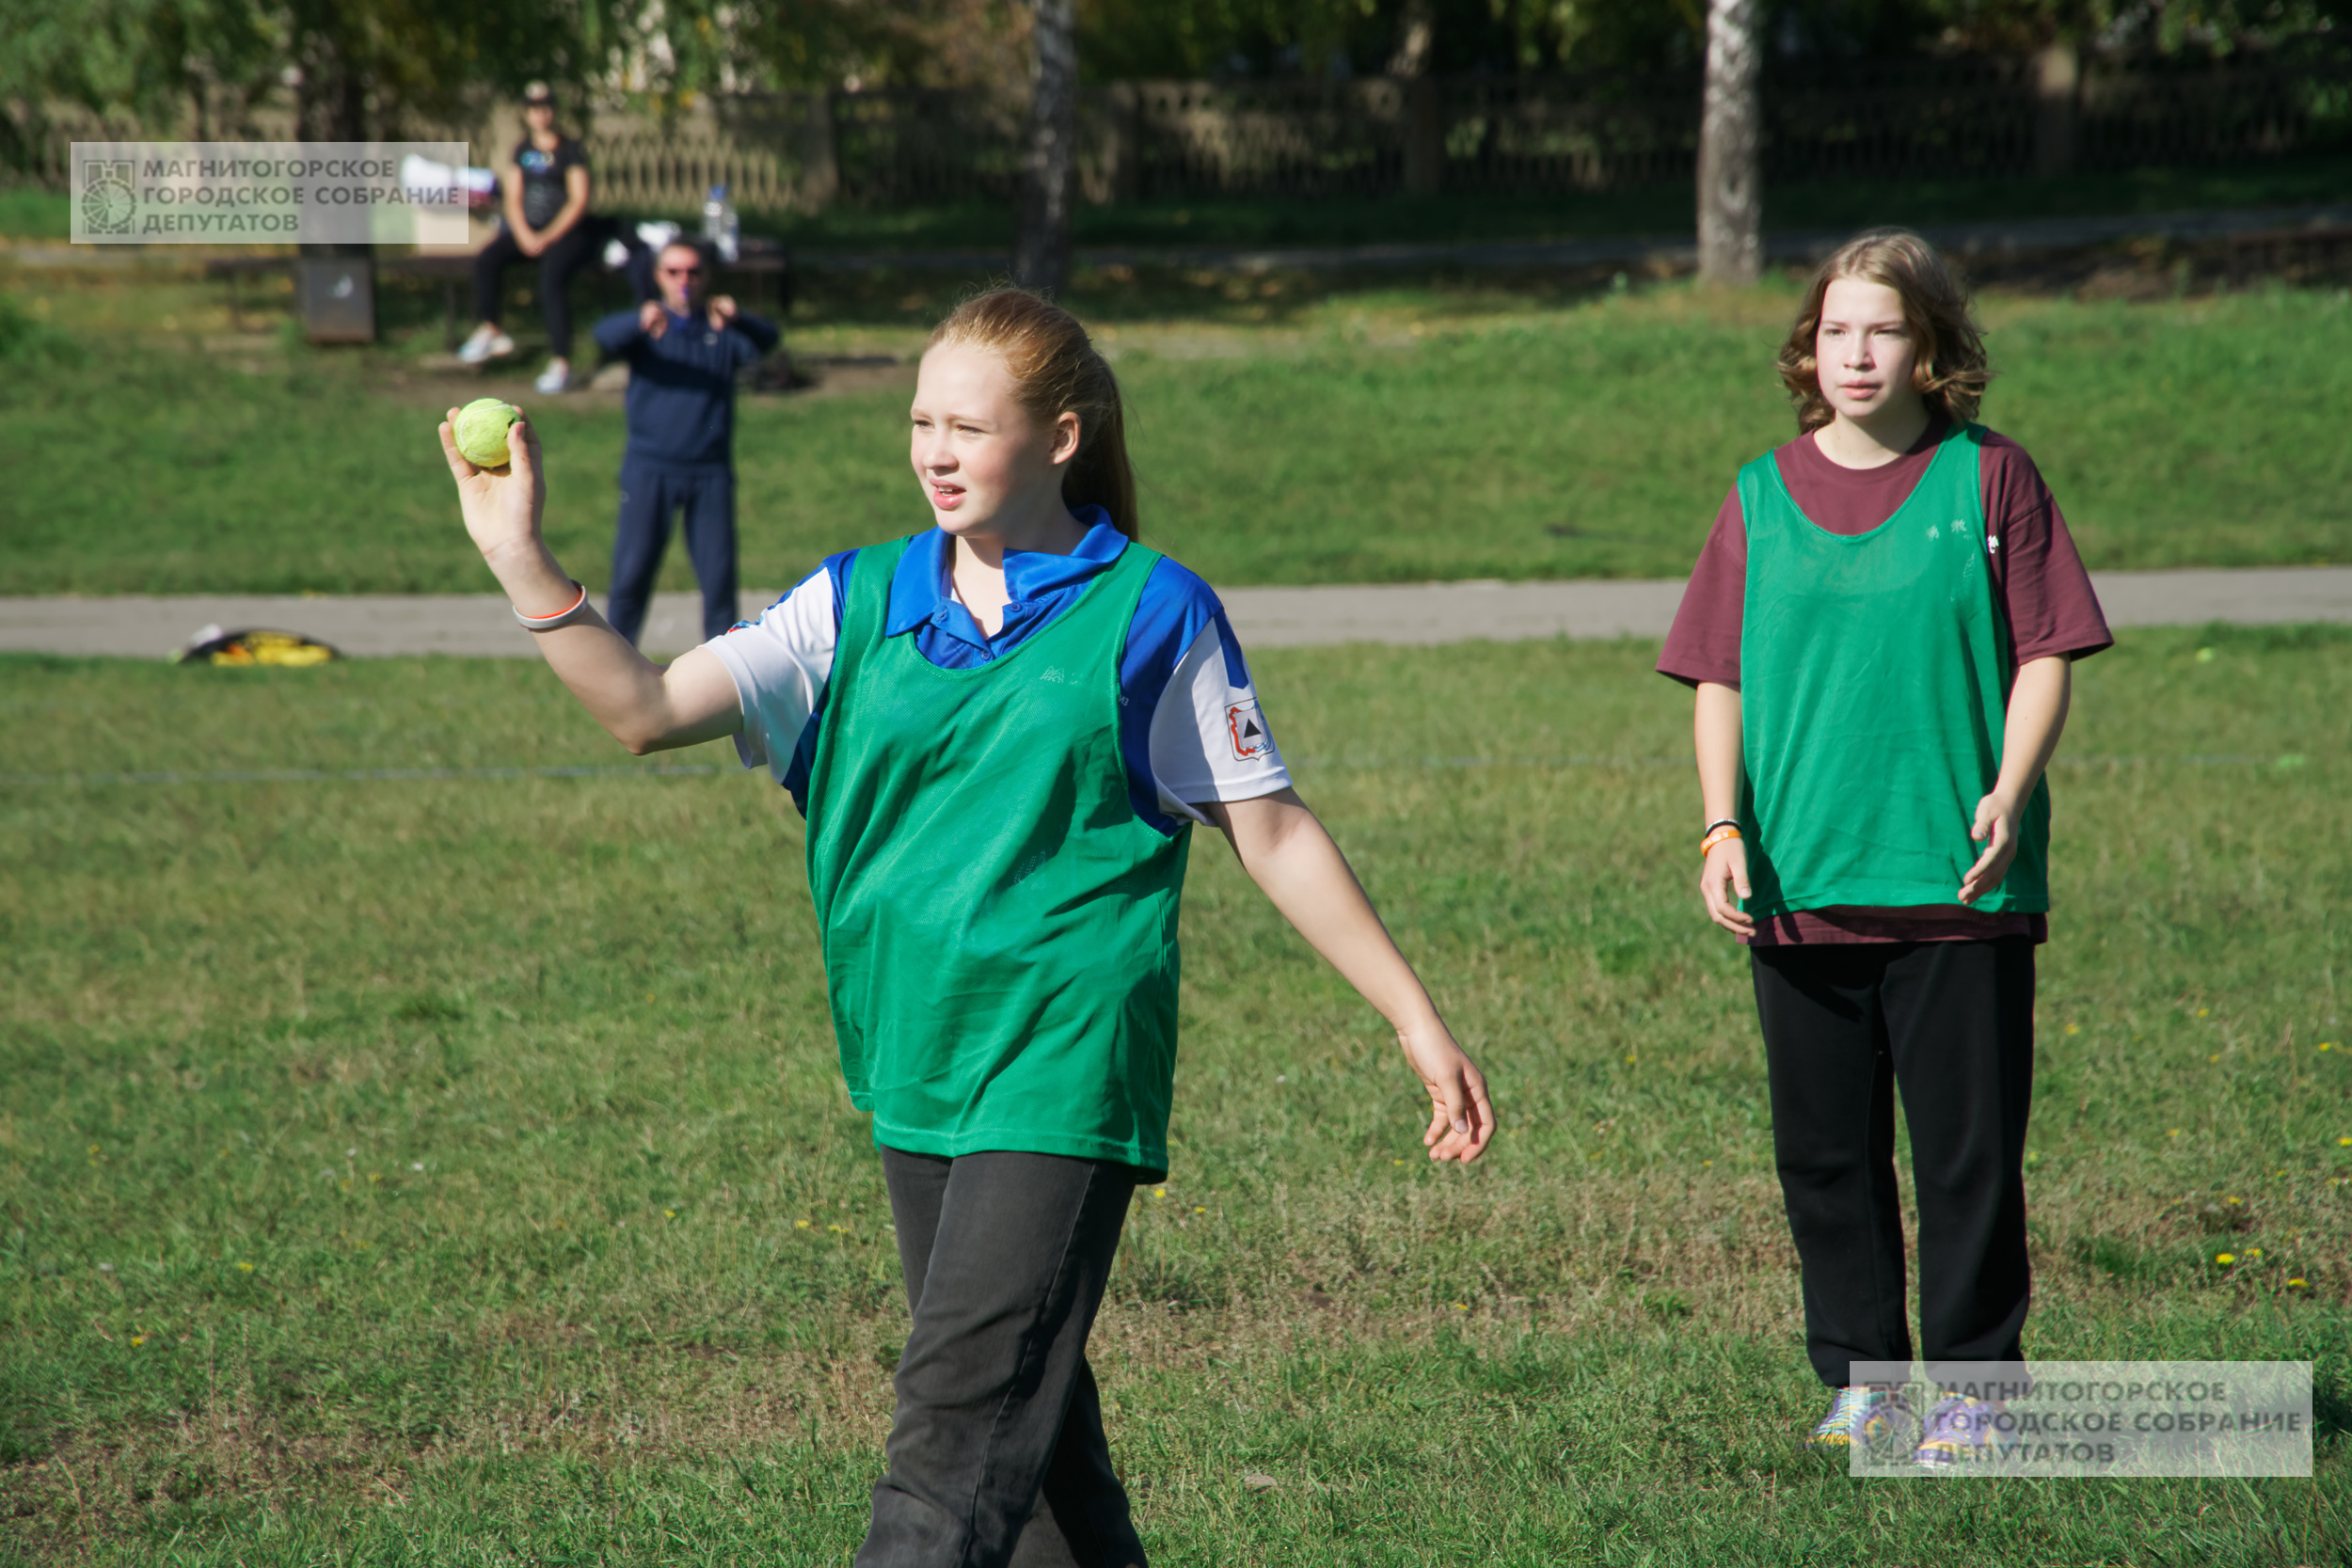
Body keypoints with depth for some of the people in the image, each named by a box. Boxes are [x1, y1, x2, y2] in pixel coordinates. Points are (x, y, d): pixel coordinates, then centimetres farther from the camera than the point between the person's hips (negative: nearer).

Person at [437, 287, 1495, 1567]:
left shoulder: (1150, 615, -3)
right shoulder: (862, 601, 8)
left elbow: (1272, 836, 2)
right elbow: (647, 709, 0)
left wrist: (1418, 1024, 2)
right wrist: (518, 558, -11)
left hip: (1066, 1071, -6)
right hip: (916, 1071, 6)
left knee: (960, 1417, -15)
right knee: (1030, 1413, 14)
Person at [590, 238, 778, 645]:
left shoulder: (721, 327, 7)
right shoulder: (646, 326, 5)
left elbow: (765, 341, -13)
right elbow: (606, 334, -16)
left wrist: (737, 320, -37)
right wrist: (640, 322, -41)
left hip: (710, 471, 1)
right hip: (650, 469, -1)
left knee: (719, 573, 2)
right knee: (633, 570, -3)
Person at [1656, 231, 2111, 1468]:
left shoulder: (1988, 479, 2)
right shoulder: (1763, 496, 9)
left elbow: (2046, 656, 0)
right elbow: (1718, 680, 10)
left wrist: (2009, 791, -14)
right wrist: (1723, 829, -3)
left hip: (1958, 880, -3)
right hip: (1798, 884, 3)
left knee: (1968, 1146, 0)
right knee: (1824, 1150, 7)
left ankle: (1971, 1379, 10)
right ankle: (1858, 1373, 19)